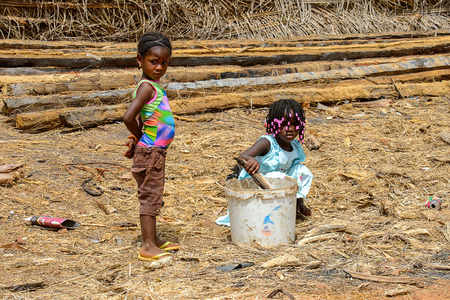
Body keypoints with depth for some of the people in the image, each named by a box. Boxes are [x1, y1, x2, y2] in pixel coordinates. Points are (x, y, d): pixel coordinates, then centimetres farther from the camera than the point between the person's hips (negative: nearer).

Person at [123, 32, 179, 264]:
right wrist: (139, 138, -13)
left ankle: (153, 240, 26)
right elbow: (128, 117, -29)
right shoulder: (147, 87, -18)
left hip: (155, 151, 9)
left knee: (152, 196, 16)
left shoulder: (154, 86, 12)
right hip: (150, 151, -9)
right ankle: (148, 247, -1)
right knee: (150, 196, -5)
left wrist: (137, 138, 3)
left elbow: (138, 118, 19)